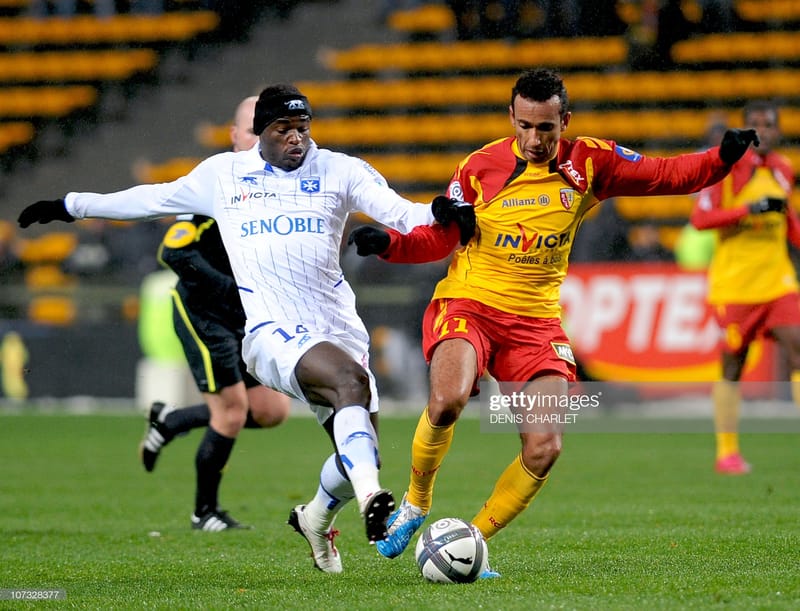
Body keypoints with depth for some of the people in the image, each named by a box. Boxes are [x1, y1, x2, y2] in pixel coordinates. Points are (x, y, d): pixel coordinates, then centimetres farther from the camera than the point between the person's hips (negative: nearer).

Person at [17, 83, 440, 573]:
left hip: (340, 329, 3)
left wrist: (440, 216, -28)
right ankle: (371, 498, -50)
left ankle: (316, 518, 34)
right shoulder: (222, 174, 13)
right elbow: (155, 198, 27)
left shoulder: (340, 171, 9)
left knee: (361, 455, 1)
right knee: (351, 381, -35)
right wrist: (71, 206, 33)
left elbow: (399, 212, -5)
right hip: (273, 332, -3)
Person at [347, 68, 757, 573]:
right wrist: (388, 243, -13)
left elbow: (665, 174, 3)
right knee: (448, 401, -32)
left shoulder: (589, 163, 0)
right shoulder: (480, 167, -4)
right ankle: (415, 504, -6)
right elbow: (438, 239, 4)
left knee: (544, 449, -11)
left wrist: (722, 158, -13)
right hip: (468, 304, -3)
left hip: (536, 319, 3)